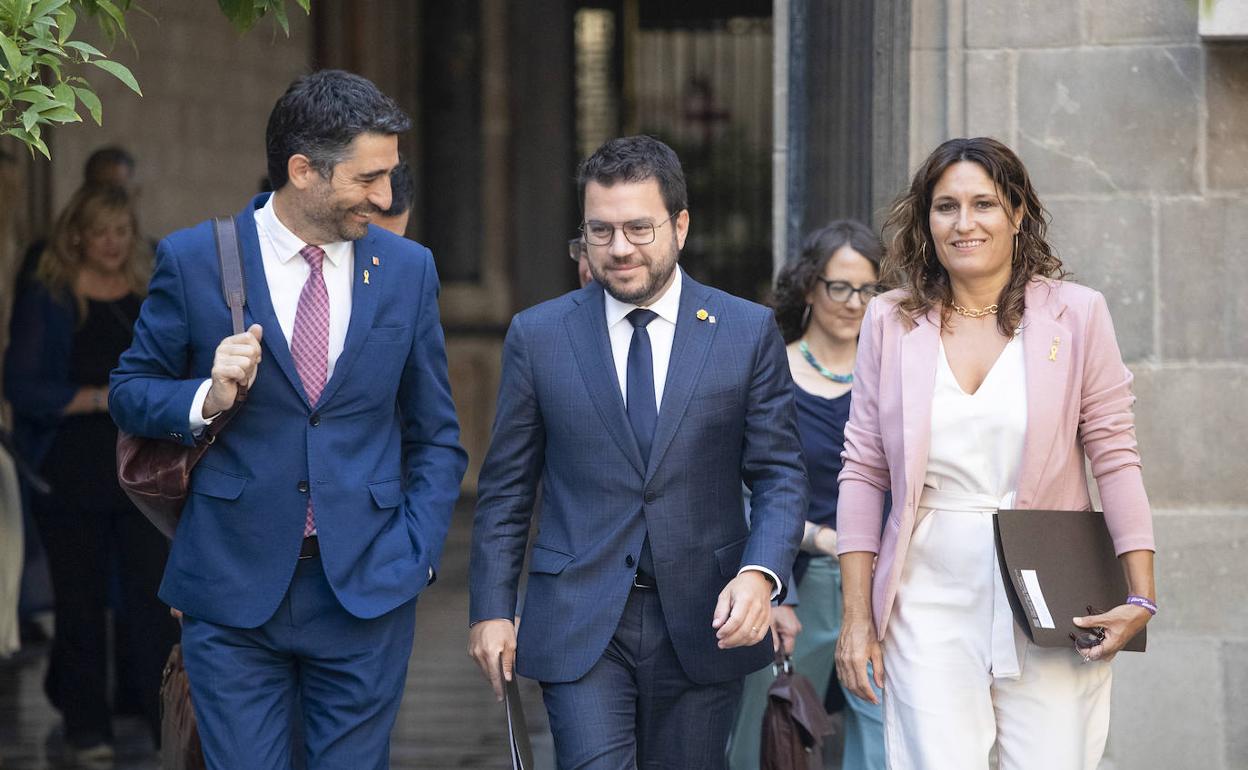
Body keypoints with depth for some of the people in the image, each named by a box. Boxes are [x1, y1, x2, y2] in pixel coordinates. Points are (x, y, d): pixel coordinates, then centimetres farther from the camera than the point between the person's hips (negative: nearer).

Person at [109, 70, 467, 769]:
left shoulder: (408, 270, 6)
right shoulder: (194, 260, -1)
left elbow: (436, 437, 13)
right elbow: (131, 395, 8)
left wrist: (414, 556, 1)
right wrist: (207, 398, -13)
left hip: (367, 593, 2)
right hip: (234, 589, -1)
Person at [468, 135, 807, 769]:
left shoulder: (748, 332, 2)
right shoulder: (538, 336, 3)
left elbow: (779, 475, 2)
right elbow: (506, 487, 8)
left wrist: (760, 574, -15)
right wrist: (490, 609, 2)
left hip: (704, 622, 1)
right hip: (579, 621, -1)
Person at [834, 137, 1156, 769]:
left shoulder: (1075, 315, 2)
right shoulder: (891, 323, 6)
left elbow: (1116, 462, 1)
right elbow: (863, 474, 7)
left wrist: (1141, 599, -6)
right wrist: (856, 617, 2)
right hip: (928, 604, 1)